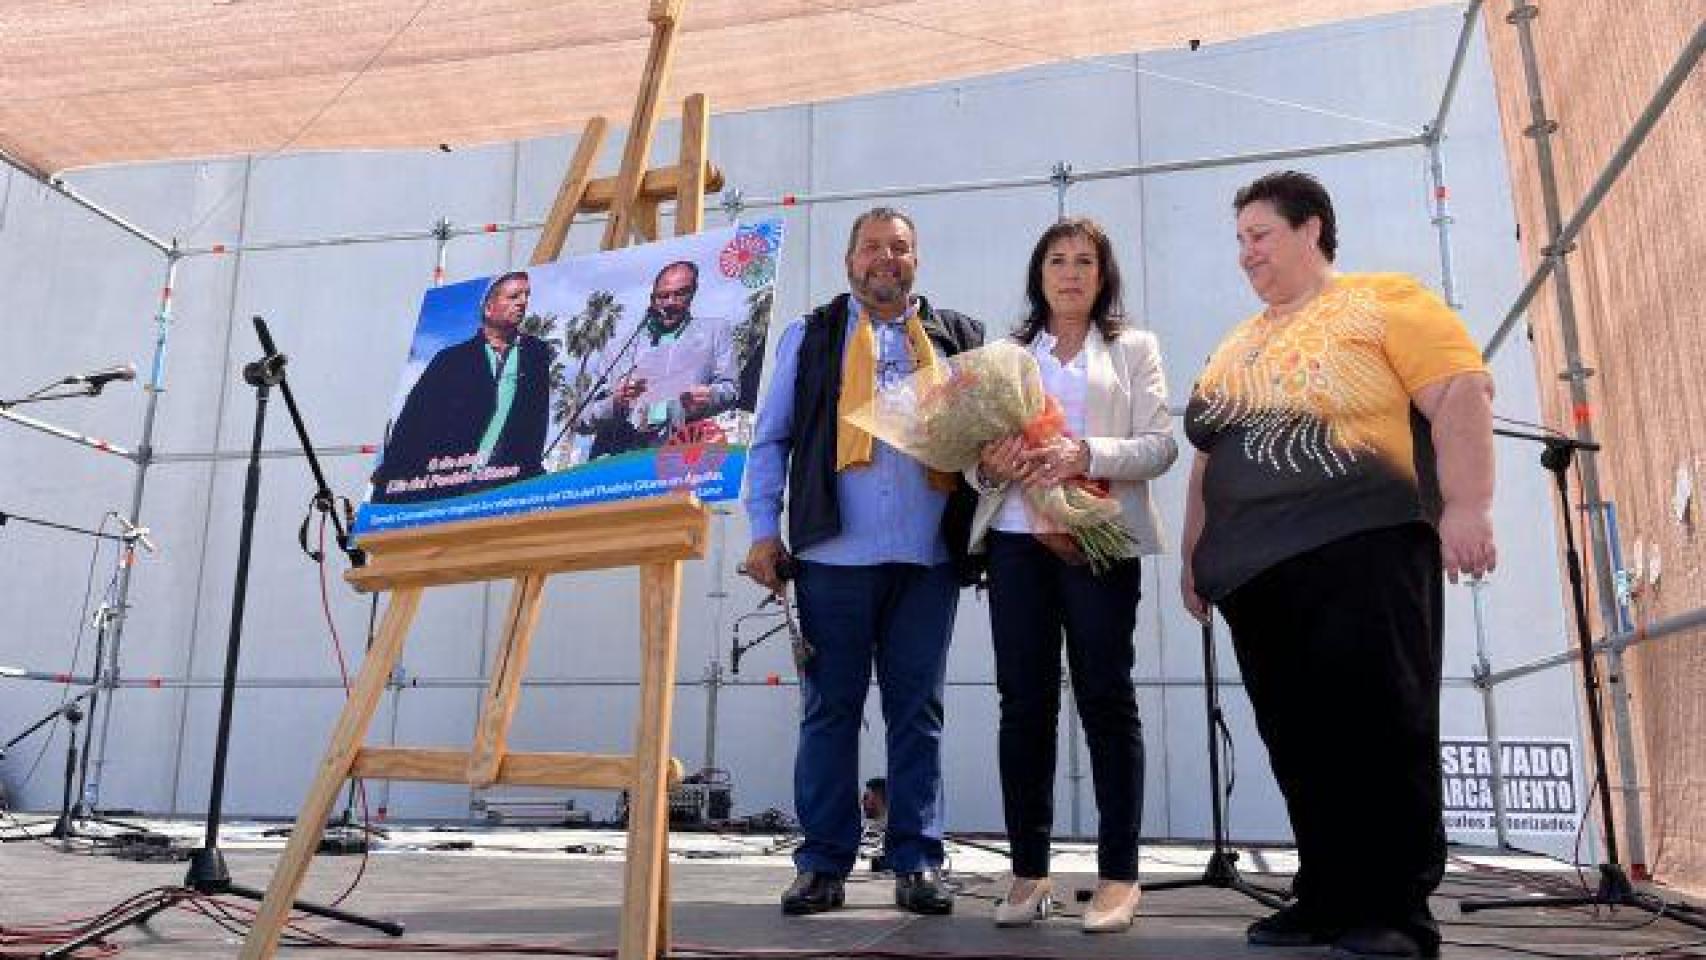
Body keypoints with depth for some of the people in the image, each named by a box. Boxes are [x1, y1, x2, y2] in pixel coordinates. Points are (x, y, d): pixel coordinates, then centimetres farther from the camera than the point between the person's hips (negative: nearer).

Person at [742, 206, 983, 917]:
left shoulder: (958, 338, 15)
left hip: (928, 560, 1)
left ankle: (916, 860, 14)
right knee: (830, 709, 4)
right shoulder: (809, 336, 13)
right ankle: (823, 863, 13)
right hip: (833, 553, -1)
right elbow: (770, 439, 11)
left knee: (918, 710, 5)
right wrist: (764, 530, 0)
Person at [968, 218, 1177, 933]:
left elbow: (1160, 446, 0)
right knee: (1024, 700, 2)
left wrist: (1084, 454, -17)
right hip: (1016, 537, 2)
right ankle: (1028, 871, 10)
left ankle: (1118, 874, 6)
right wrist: (989, 463, -11)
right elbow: (974, 445, 12)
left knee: (1105, 697, -2)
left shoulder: (1134, 348, 12)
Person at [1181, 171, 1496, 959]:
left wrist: (1467, 507, -18)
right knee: (1299, 740, 7)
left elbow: (1460, 396, -7)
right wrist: (1195, 556, 20)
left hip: (1361, 547, -6)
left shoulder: (1384, 302, 3)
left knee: (1379, 730, -6)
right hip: (1257, 567, 6)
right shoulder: (1235, 348, 22)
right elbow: (1209, 458, 23)